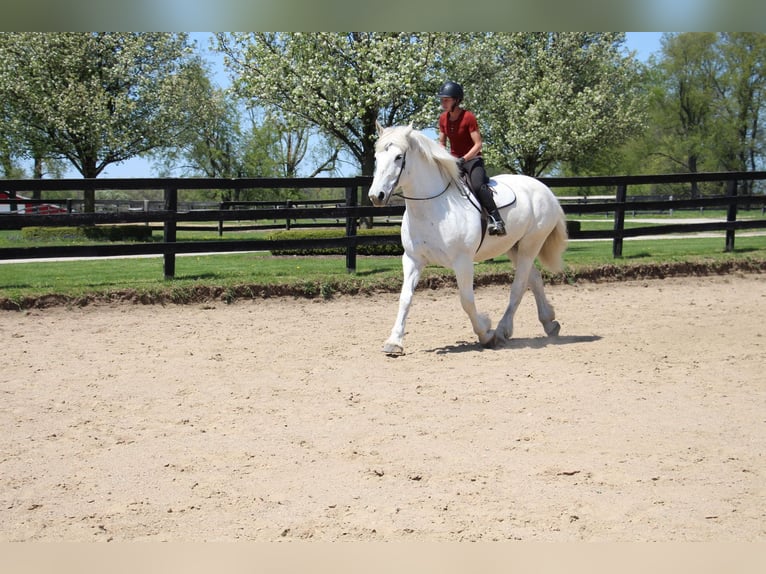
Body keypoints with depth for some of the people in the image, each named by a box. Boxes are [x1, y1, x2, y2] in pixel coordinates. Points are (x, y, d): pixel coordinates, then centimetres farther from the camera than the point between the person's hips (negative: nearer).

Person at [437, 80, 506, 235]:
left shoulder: (468, 117, -14)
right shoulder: (443, 118, 4)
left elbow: (478, 144, -17)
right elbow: (442, 143, 13)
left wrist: (463, 160, -28)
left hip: (472, 159, -7)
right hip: (453, 159, 7)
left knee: (478, 185, -33)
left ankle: (496, 220, -33)